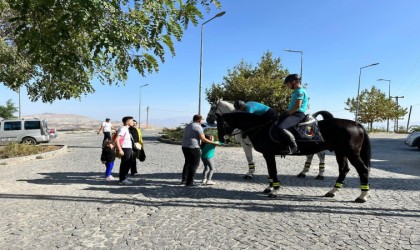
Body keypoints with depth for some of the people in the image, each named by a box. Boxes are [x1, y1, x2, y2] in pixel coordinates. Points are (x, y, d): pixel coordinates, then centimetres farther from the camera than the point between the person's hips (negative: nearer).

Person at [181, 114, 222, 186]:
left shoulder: (187, 126, 16)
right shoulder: (198, 127, -10)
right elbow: (203, 139, -14)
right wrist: (214, 143, -7)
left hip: (184, 146, 9)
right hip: (193, 147, -9)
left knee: (187, 163, 20)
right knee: (194, 164, 1)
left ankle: (184, 180, 25)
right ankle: (189, 182, 2)